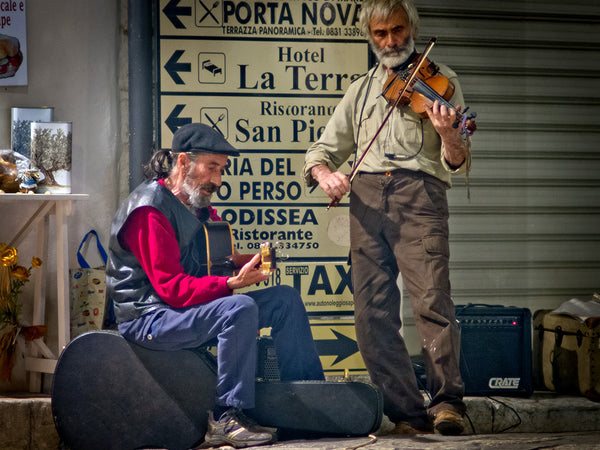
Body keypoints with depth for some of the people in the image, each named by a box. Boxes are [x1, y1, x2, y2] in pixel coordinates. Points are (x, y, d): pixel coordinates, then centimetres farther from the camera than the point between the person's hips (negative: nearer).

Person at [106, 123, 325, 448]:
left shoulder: (200, 208, 14)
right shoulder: (150, 210, -16)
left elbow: (216, 264, 18)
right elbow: (171, 288, -23)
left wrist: (248, 264, -4)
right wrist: (232, 283, -30)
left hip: (191, 308, 10)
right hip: (149, 317, -10)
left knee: (285, 299, 1)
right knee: (240, 308, -33)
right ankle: (228, 418, -29)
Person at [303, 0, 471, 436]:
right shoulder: (360, 91, 25)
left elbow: (459, 162, 4)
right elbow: (323, 150, 23)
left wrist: (449, 136, -20)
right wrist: (324, 173, -1)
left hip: (419, 192, -4)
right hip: (367, 198, 4)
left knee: (431, 299, -19)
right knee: (373, 312, -5)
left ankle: (448, 400, -13)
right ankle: (408, 412, -3)